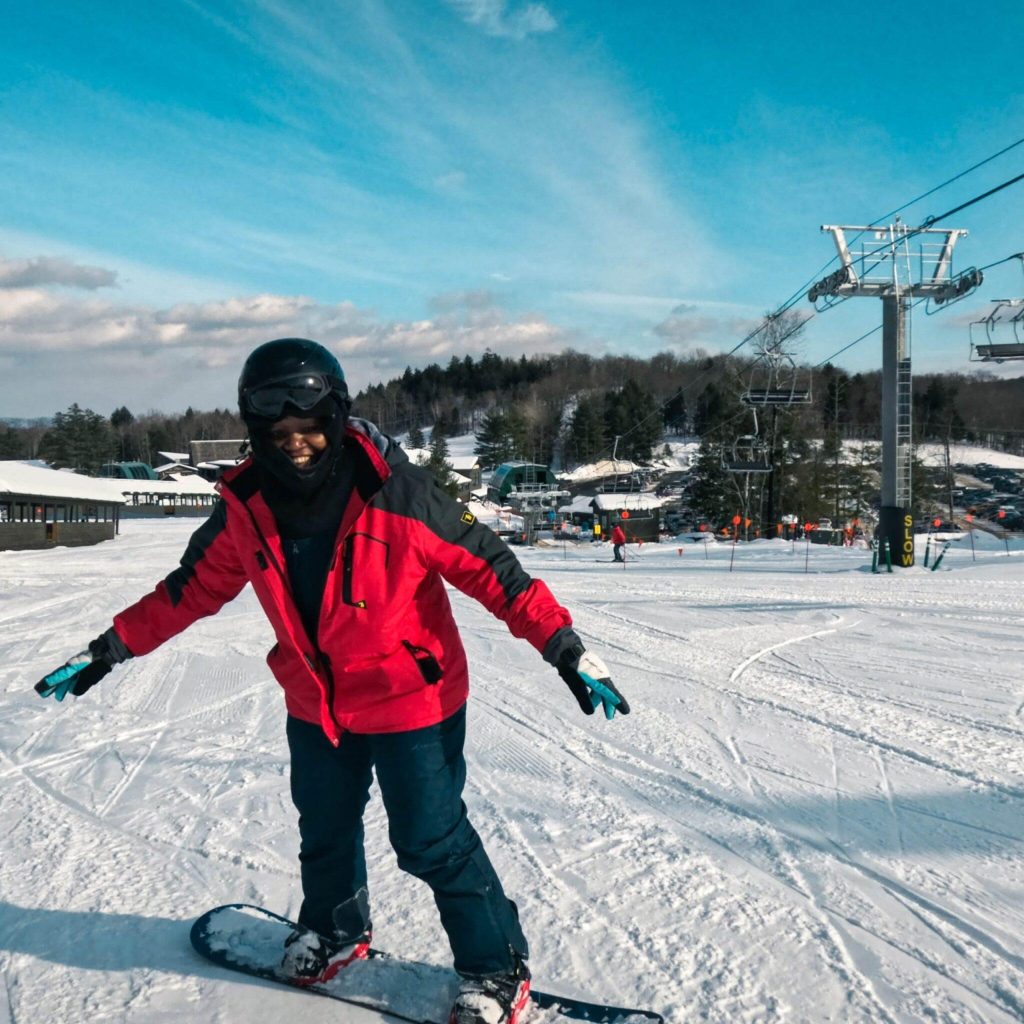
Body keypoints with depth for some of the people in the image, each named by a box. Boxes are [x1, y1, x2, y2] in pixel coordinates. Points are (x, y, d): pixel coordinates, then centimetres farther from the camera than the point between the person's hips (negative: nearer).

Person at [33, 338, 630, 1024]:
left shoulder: (395, 493, -25)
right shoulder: (246, 507, -11)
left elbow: (488, 567, -21)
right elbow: (194, 587, 4)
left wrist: (566, 649, -23)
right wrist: (111, 650, 7)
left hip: (411, 698, -5)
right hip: (315, 703, 5)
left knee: (432, 841, 3)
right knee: (324, 829, 24)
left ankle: (498, 968, 25)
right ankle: (335, 931, 52)